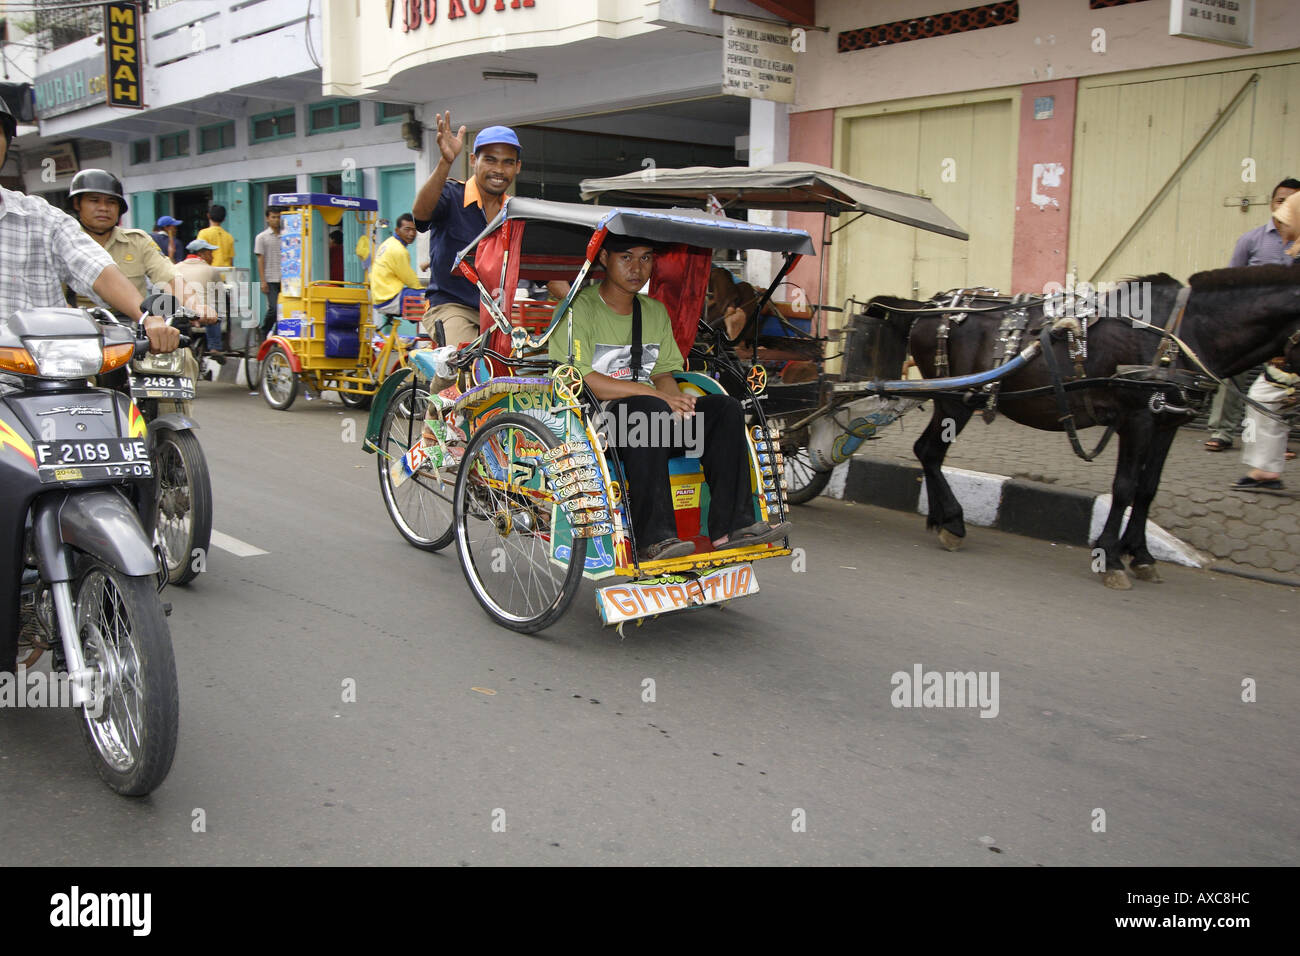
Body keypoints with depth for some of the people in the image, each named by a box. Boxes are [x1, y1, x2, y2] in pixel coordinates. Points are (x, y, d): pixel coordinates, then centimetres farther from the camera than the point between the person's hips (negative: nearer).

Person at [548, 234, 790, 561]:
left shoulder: (656, 312, 19)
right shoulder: (579, 308, -4)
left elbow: (663, 373, 18)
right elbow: (578, 380, -16)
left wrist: (677, 399, -8)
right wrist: (655, 394, -19)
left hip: (649, 414, 7)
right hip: (591, 419, -7)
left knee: (726, 408, -12)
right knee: (651, 408, -37)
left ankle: (731, 525, -17)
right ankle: (654, 539, -38)